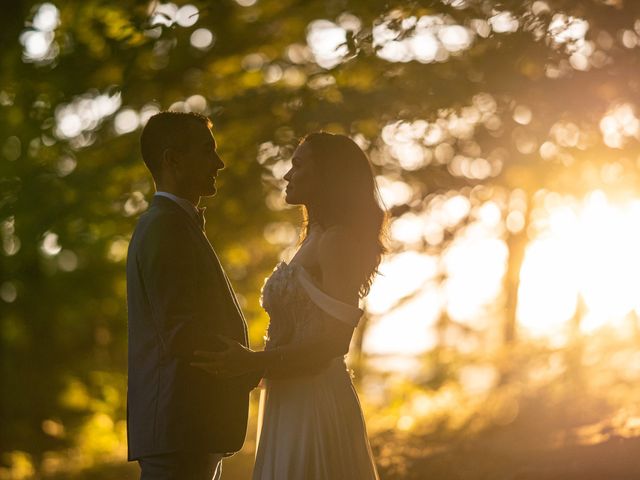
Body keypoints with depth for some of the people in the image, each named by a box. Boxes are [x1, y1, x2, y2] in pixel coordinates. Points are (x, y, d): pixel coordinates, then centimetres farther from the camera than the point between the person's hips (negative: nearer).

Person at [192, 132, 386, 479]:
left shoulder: (338, 240, -11)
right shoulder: (315, 240, 19)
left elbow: (335, 340, -19)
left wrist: (254, 361, -23)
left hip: (315, 402, -9)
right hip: (294, 403, 9)